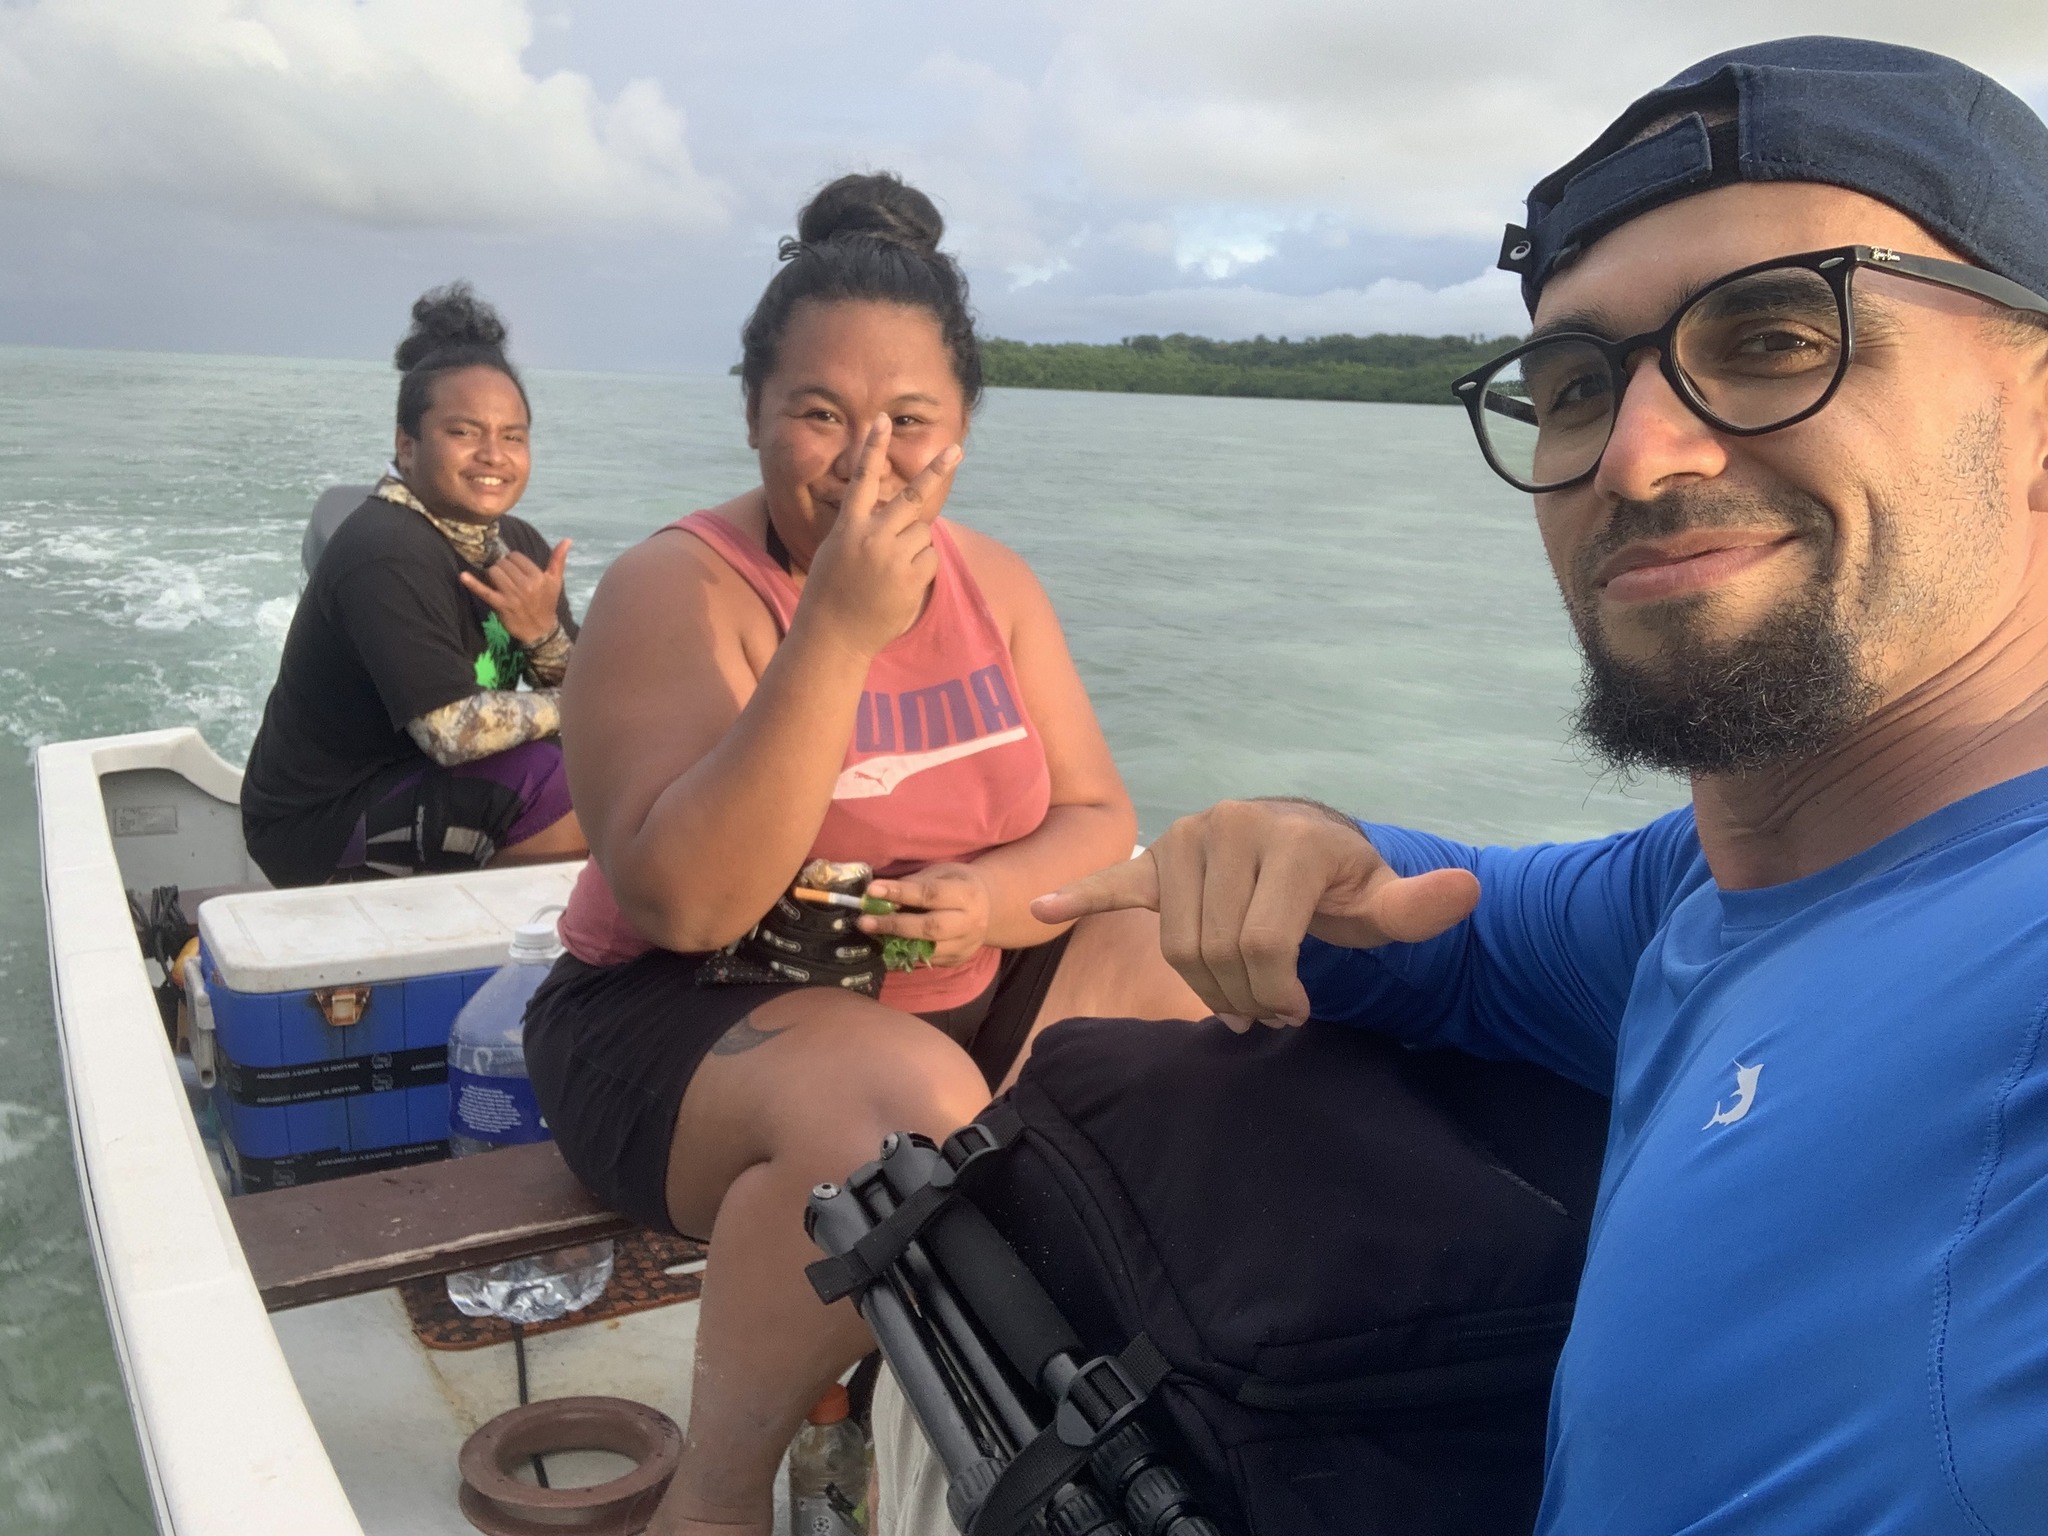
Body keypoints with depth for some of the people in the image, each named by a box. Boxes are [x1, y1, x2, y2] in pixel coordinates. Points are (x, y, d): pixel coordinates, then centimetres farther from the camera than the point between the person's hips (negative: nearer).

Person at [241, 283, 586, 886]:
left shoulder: (519, 545, 1)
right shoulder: (387, 555, -22)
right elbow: (453, 733, -29)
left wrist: (543, 633, -20)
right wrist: (567, 707, -14)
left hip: (412, 784, 8)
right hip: (320, 825, -8)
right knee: (559, 777, -25)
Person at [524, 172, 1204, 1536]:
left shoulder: (990, 581, 3)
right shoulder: (678, 589, -14)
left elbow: (1100, 820, 4)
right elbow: (686, 902, -27)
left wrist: (995, 896, -19)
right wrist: (840, 631, -33)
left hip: (957, 993, 6)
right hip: (683, 1018, -6)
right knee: (905, 1108, -35)